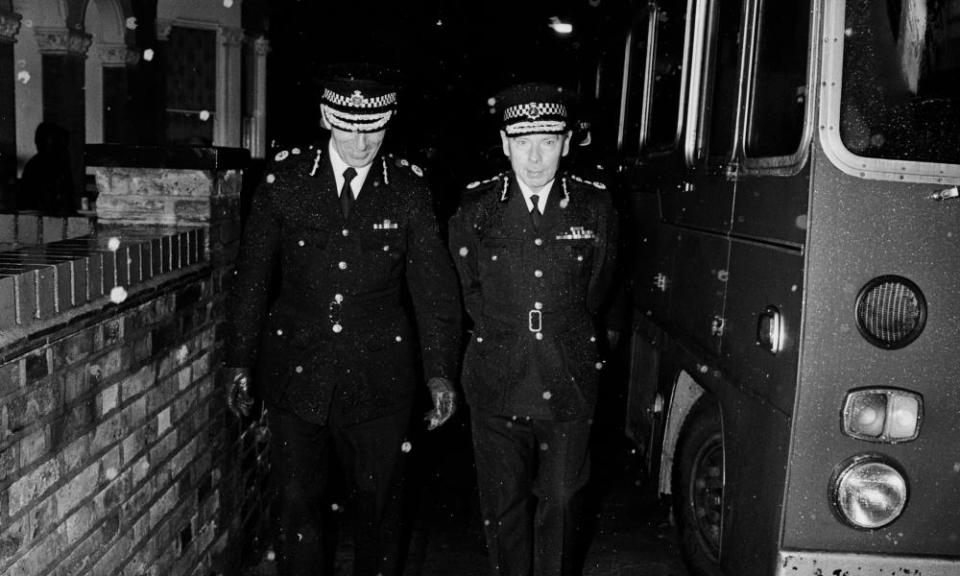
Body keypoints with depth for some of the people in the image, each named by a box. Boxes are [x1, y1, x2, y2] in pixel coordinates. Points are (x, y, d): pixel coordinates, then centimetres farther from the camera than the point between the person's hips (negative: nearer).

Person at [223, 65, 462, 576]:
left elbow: (434, 284, -1)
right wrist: (240, 360, 3)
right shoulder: (285, 177, -2)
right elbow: (252, 274, 3)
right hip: (294, 372, 0)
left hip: (379, 376, 0)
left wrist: (441, 371, -3)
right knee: (297, 506, 9)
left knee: (378, 507, 12)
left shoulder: (407, 188, -2)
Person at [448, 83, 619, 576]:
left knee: (561, 503, 9)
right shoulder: (475, 207, -1)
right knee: (503, 507, 10)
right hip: (497, 384, 0)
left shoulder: (594, 206, -1)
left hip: (569, 385, 0)